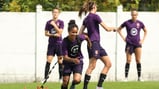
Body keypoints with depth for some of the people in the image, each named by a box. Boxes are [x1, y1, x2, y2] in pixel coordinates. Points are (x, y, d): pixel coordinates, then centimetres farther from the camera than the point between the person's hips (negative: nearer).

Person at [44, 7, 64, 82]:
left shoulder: (61, 22, 0)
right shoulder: (48, 22, 4)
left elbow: (60, 32, -11)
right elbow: (46, 33, 4)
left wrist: (54, 25, -16)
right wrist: (53, 35, -11)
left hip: (59, 44, -1)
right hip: (51, 44, 1)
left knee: (60, 61, 1)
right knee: (48, 60, -6)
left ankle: (61, 77, 7)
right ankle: (45, 77, -5)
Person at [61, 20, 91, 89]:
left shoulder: (79, 38, -18)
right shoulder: (65, 42, -25)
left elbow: (86, 37, 7)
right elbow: (65, 57, -27)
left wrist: (89, 44, 22)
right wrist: (73, 60, -44)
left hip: (78, 61, 1)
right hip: (68, 62, -1)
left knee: (77, 80, -19)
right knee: (65, 83, -1)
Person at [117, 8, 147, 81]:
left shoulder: (140, 23, 2)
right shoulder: (127, 23, -2)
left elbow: (145, 31, 18)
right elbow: (119, 29, 10)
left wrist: (143, 39, 8)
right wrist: (123, 37, 2)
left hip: (137, 43, 1)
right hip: (129, 44, -1)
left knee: (138, 61, -2)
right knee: (128, 61, -3)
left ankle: (139, 77, 4)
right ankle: (126, 77, 1)